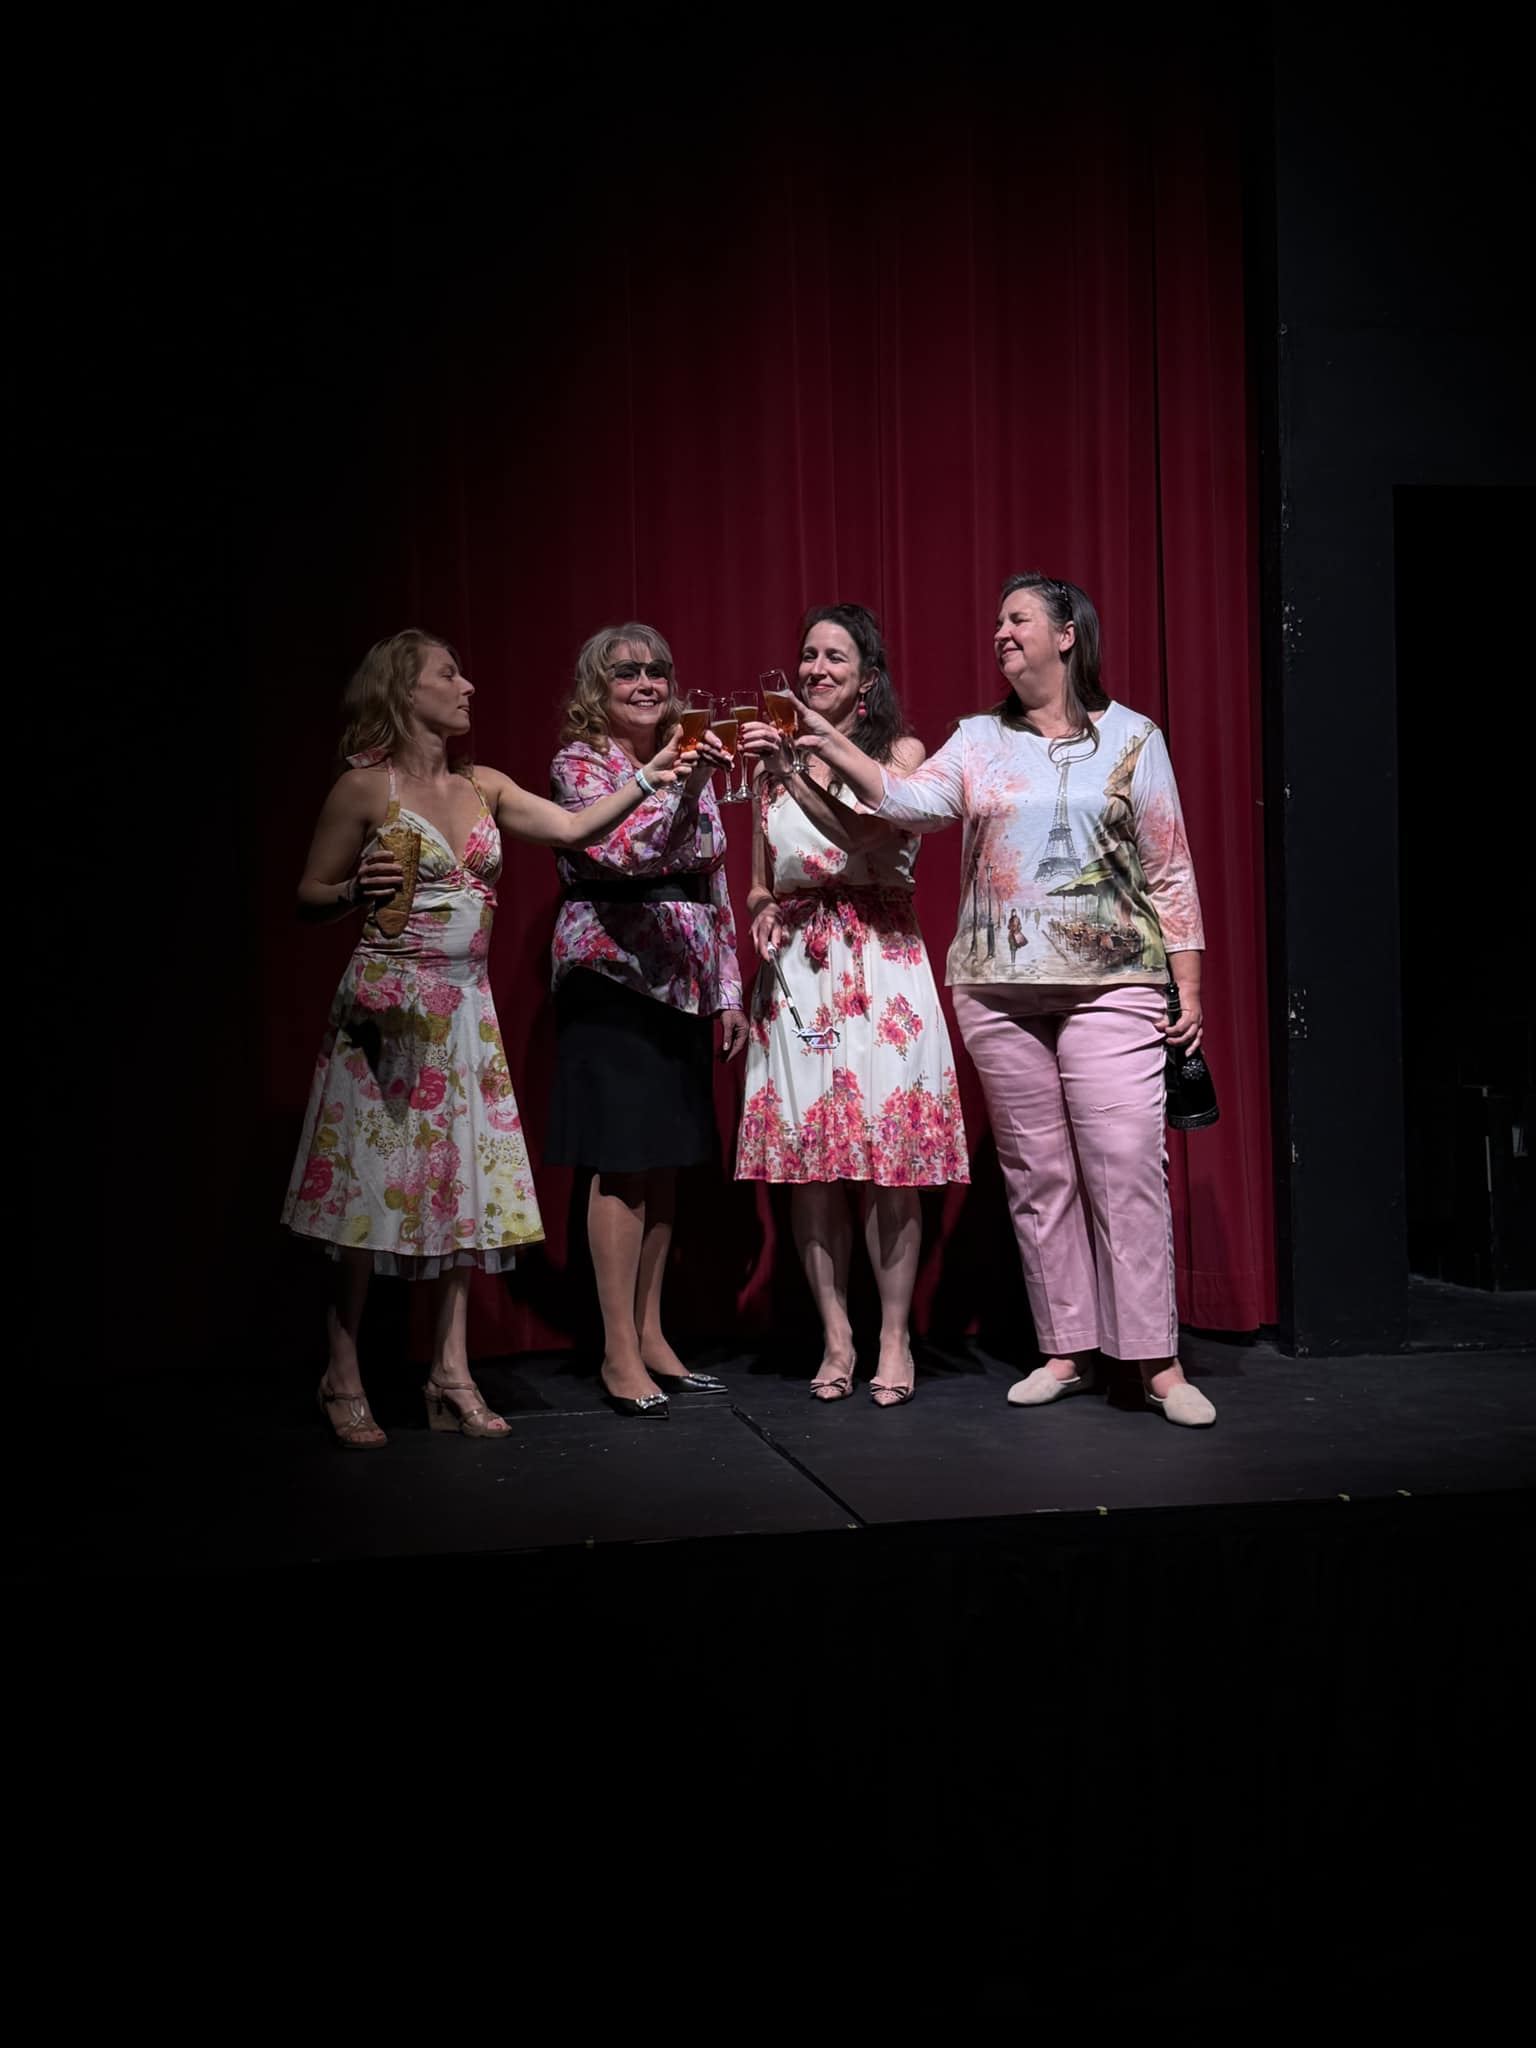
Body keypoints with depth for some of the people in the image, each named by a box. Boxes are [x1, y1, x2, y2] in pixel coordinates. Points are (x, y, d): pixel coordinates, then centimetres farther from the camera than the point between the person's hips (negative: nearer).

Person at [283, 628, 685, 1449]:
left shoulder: (483, 787, 11)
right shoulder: (363, 788, -4)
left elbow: (573, 828, 4)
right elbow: (310, 898, -1)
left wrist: (647, 779, -6)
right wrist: (359, 891, -21)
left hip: (466, 1010, 6)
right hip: (387, 1004, -6)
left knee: (464, 1186, 4)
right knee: (371, 1188, -4)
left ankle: (451, 1377, 11)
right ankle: (343, 1382, 7)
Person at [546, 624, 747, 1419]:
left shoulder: (685, 763, 14)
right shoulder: (578, 764, -4)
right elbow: (624, 851, -21)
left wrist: (727, 989, 13)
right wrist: (682, 788, -34)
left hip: (680, 983, 6)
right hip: (611, 979, -6)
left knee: (664, 1161, 9)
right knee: (621, 1165, -6)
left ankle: (651, 1337, 17)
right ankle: (619, 1354, 0)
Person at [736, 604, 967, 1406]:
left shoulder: (899, 751, 6)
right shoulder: (776, 760, 15)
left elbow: (872, 838, -13)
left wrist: (794, 774, -20)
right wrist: (762, 911, -1)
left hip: (879, 966, -3)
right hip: (794, 971, 3)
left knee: (886, 1158, -5)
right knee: (806, 1158, 0)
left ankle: (894, 1341, 3)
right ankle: (836, 1339, 9)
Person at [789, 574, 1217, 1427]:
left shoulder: (1132, 738, 5)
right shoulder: (980, 740, 12)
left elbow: (1170, 872, 4)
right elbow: (913, 800, -5)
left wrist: (1189, 986, 0)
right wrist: (831, 746, -17)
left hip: (1110, 984, -3)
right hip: (998, 989, 3)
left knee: (1126, 1166, -9)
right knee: (1037, 1174, 5)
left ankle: (1157, 1362, -3)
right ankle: (1065, 1350, 15)